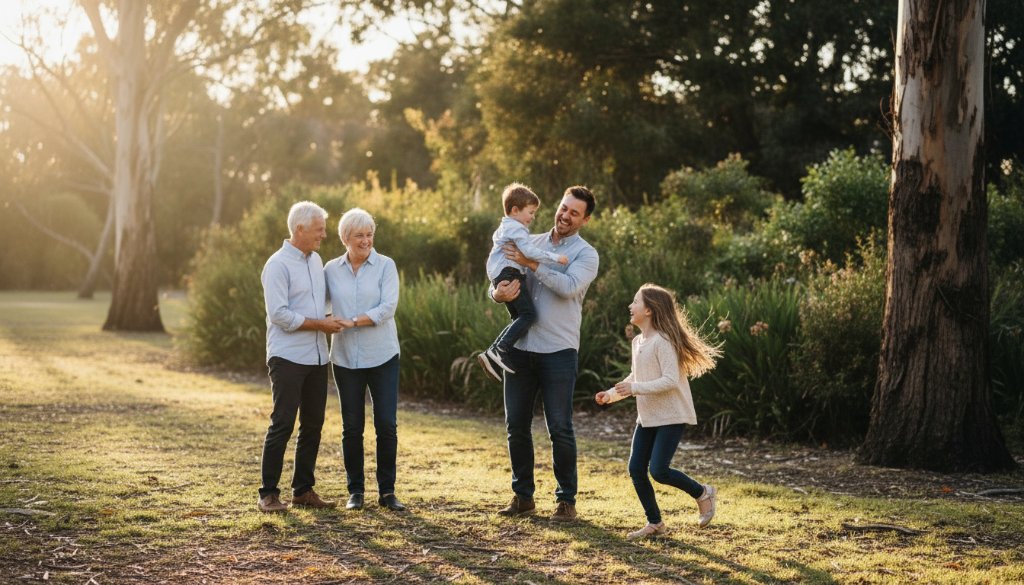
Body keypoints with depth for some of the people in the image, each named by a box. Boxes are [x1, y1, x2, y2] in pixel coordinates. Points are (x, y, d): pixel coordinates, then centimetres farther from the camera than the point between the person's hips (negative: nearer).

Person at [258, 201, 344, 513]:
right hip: (288, 357, -8)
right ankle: (269, 494, -2)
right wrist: (320, 324, -15)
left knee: (313, 424, 10)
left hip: (316, 357, 8)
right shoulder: (278, 265, -11)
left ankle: (303, 490, 18)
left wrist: (330, 319, 4)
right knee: (282, 424, -7)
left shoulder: (316, 261, 13)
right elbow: (279, 314, -18)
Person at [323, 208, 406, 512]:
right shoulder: (331, 270, 5)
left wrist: (352, 321, -17)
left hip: (382, 356, -2)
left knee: (387, 424, -3)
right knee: (352, 427, 5)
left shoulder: (385, 266, -2)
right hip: (345, 358, 2)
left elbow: (387, 308, -12)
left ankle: (387, 491, 8)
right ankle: (355, 490, 16)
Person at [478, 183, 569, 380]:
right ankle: (500, 350, -26)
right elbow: (530, 251, -22)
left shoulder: (504, 227, 23)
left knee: (518, 318, 13)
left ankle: (492, 353, 5)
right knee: (528, 314, -17)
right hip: (509, 274, -11)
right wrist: (555, 257, -18)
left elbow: (495, 237, 44)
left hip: (499, 276, 11)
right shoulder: (517, 229, -10)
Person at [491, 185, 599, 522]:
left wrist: (532, 264, -19)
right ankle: (523, 496, 19)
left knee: (560, 428, -3)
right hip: (521, 347, 4)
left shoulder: (586, 254, -1)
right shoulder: (530, 243, 12)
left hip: (558, 351, -4)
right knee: (516, 425, 7)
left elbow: (570, 286, -20)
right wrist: (499, 293, -14)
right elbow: (500, 279, 10)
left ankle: (566, 500, 8)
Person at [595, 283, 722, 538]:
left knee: (658, 470, -13)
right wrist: (611, 394, 8)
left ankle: (703, 493, 12)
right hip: (647, 417, 9)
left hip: (671, 417, -9)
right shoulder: (638, 341, 9)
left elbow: (670, 381, -25)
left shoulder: (662, 341, -18)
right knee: (636, 470, 3)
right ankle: (654, 523, 17)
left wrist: (635, 389, -28)